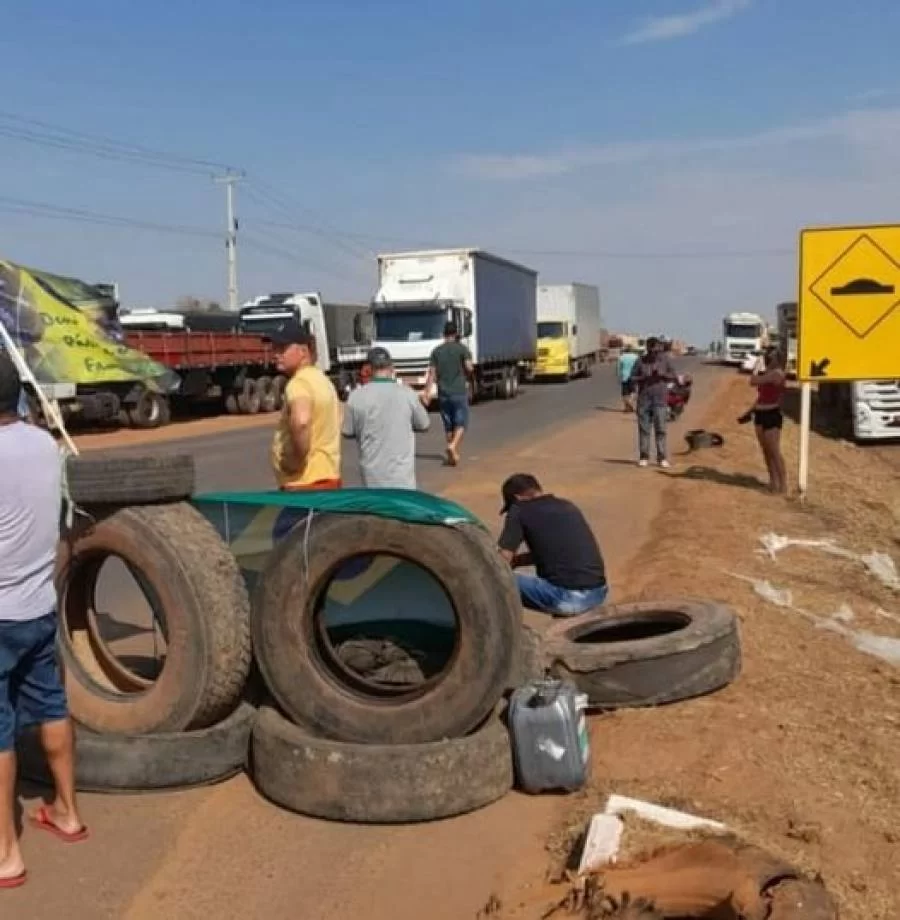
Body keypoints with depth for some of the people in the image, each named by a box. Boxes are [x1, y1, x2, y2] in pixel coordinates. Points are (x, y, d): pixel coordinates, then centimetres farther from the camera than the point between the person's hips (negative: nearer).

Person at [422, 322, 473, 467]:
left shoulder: (437, 351, 6)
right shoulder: (462, 349, -3)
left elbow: (432, 373, 0)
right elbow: (469, 368, -14)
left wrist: (426, 392, -1)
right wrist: (467, 375, 8)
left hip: (443, 394, 3)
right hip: (459, 392, -3)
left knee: (448, 425, 12)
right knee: (461, 423, 0)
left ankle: (453, 454, 17)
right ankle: (453, 446, -23)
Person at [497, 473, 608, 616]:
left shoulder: (520, 510, 2)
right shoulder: (567, 506, 20)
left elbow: (504, 557, -1)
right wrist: (517, 560, 33)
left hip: (566, 596, -7)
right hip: (599, 593, 7)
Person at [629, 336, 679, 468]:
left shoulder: (665, 359, 0)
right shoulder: (640, 361, 0)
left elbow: (674, 376, 2)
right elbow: (632, 378, 4)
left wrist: (662, 375, -16)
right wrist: (643, 378, -16)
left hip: (660, 399, -1)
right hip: (643, 398, 1)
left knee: (660, 429, -4)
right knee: (644, 428, 2)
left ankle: (662, 458, 0)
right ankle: (643, 457, 7)